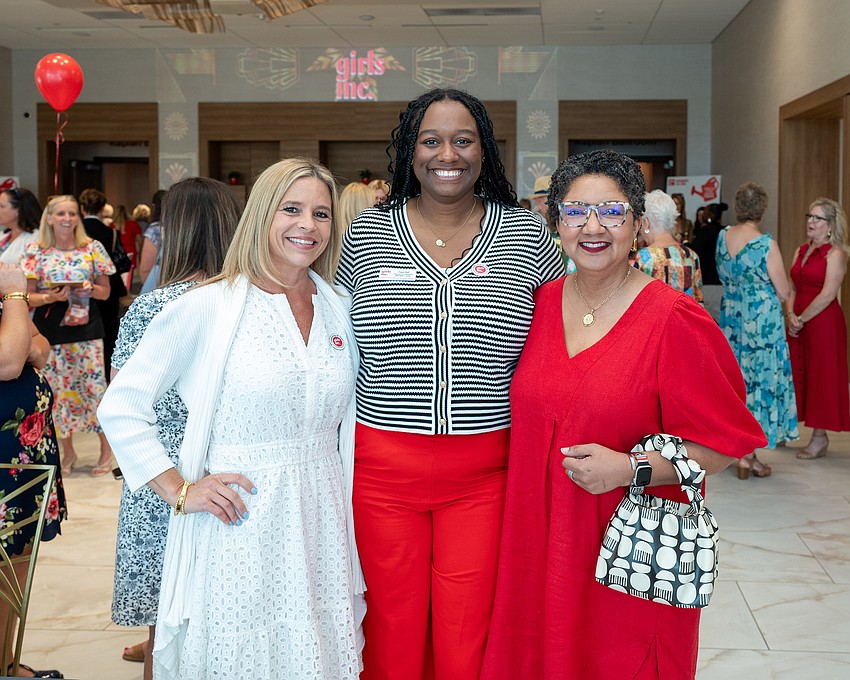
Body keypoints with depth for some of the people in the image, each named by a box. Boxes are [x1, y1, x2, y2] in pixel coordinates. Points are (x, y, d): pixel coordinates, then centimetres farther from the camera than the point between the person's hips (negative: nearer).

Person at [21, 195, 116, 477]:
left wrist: (89, 288, -13)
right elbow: (27, 296, 0)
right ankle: (67, 452, 21)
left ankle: (106, 448, 15)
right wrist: (51, 297, -18)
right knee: (58, 389, 6)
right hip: (50, 330, 0)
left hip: (87, 329, 0)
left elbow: (105, 292, 8)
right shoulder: (35, 251, 0)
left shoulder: (93, 248, 2)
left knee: (93, 386, 0)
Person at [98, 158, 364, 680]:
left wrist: (348, 509, 9)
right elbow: (121, 407, -7)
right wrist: (179, 490, -11)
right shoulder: (208, 308, -9)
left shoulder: (340, 310, 6)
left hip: (321, 523, 4)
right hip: (239, 525, -4)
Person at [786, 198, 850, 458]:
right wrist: (791, 315, -6)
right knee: (797, 374, 9)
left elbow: (827, 295, -16)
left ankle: (820, 437, 7)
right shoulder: (800, 251, 12)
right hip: (798, 323, 7)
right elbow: (791, 287, 10)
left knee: (821, 376, 0)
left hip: (824, 323, -6)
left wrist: (802, 319, -13)